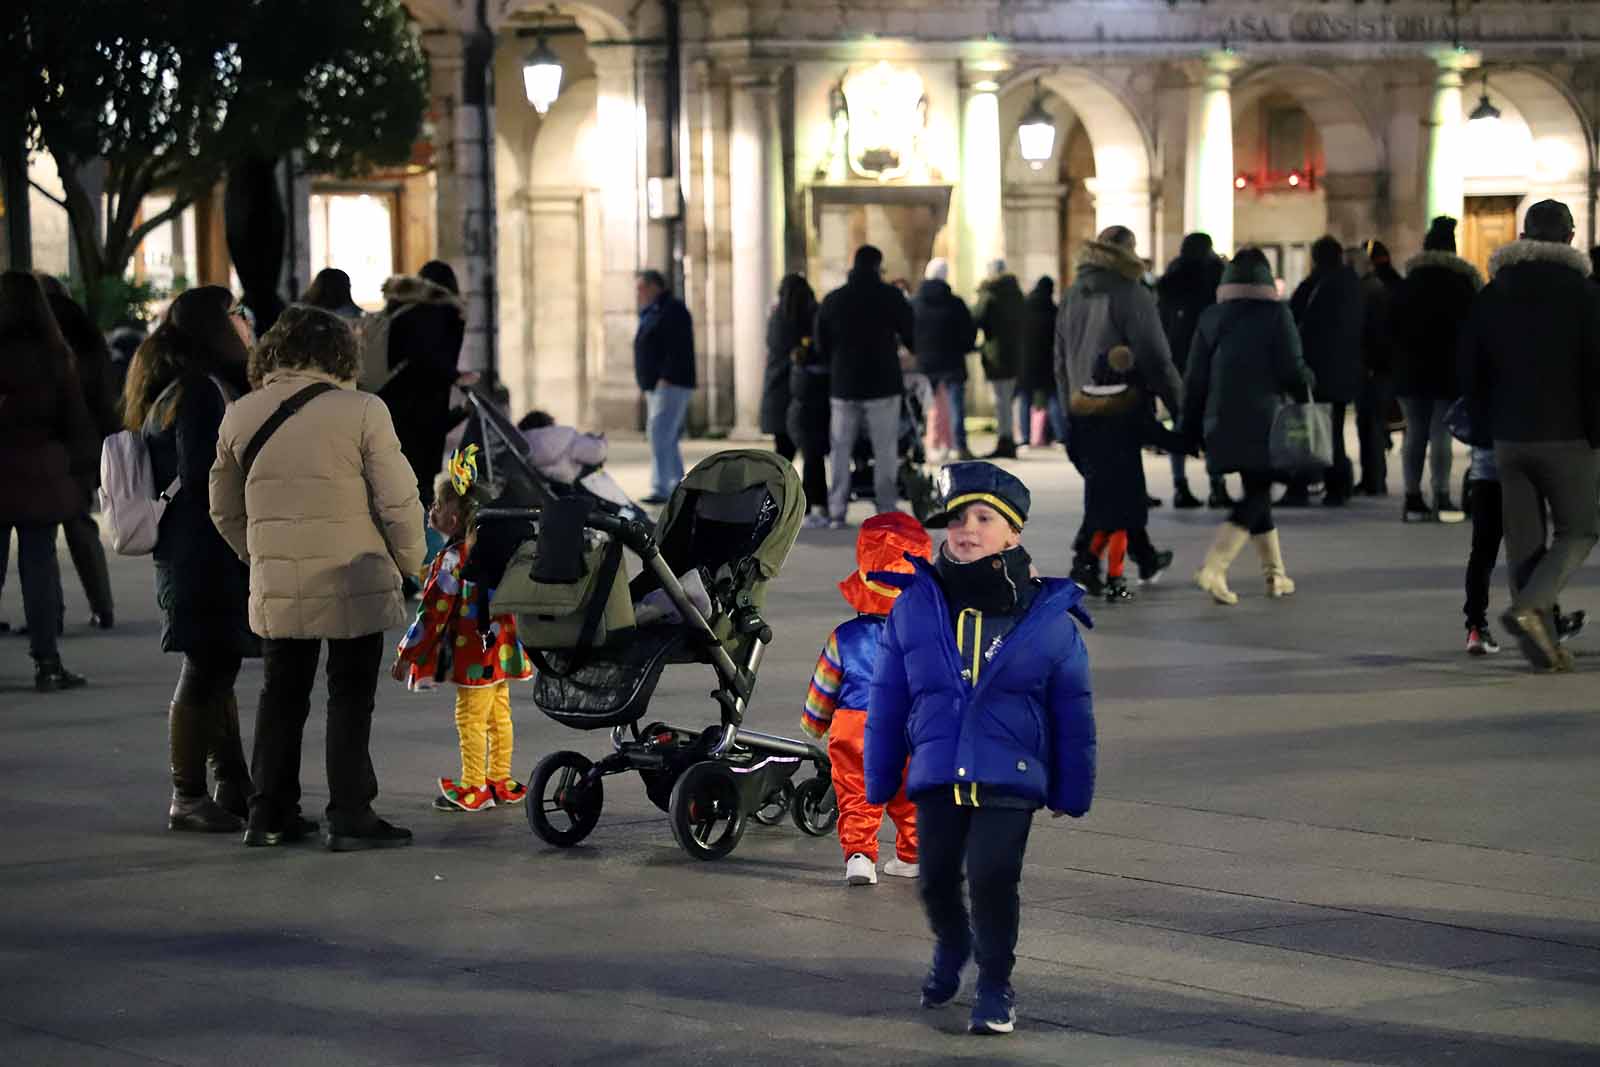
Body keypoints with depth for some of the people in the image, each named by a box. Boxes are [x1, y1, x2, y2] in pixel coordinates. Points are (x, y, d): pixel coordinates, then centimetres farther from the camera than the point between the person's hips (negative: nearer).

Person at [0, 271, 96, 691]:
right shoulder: (53, 357, -1)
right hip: (41, 478, 1)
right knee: (40, 566, 5)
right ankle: (46, 661, 5)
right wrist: (81, 472, 10)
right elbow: (77, 423, 3)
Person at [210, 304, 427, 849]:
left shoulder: (240, 416, 4)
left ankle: (270, 811, 19)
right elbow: (399, 502, -10)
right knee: (350, 698, 5)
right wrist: (411, 563, 5)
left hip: (276, 586, 4)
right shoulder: (360, 411, -11)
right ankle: (349, 816, 3)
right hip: (355, 585, -4)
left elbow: (224, 509, 14)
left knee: (281, 695, 16)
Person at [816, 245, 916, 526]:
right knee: (885, 450, 2)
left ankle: (836, 512, 3)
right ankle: (887, 511, -1)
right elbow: (912, 336, 1)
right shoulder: (890, 296, -4)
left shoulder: (832, 300, 5)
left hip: (843, 387, 2)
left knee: (840, 449, 7)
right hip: (883, 386, -2)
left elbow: (820, 346, 8)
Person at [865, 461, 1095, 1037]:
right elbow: (887, 703, 8)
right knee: (936, 879, 8)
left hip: (1010, 778, -2)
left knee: (992, 879, -12)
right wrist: (879, 781, 9)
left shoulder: (1048, 616, -1)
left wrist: (1072, 790, 7)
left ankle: (995, 987, 7)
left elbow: (1073, 713, 6)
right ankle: (951, 947, 40)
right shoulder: (914, 607, 2)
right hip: (937, 774, 2)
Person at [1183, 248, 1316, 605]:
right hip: (1263, 424, -5)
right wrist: (1308, 382, 12)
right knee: (1256, 495, -2)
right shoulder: (1275, 314, -7)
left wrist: (1192, 428, 13)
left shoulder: (1211, 318, 6)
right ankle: (1214, 567, -19)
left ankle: (1274, 573, 19)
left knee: (1257, 493, 16)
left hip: (1223, 423, 5)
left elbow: (1195, 379, 7)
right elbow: (1292, 371, -10)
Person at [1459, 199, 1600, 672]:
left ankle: (1542, 644, 7)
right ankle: (1531, 605, -17)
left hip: (1509, 438, 4)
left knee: (1523, 542, 8)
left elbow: (1470, 373, 8)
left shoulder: (1491, 295, 7)